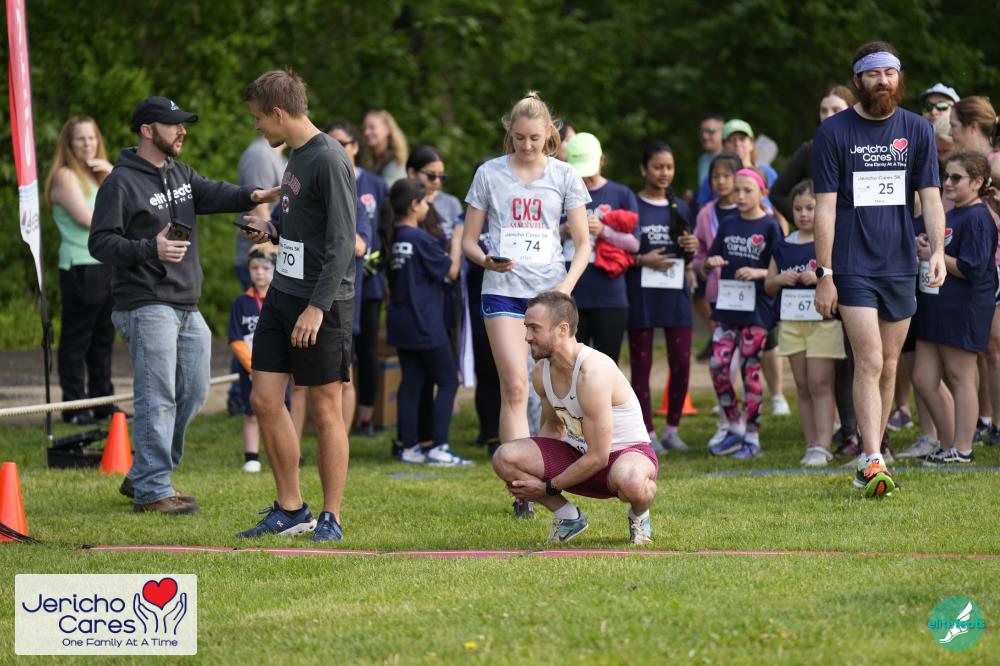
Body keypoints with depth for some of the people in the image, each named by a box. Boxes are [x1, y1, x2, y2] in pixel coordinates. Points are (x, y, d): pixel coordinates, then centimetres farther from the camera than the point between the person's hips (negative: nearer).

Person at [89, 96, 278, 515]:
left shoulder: (181, 174, 16)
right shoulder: (122, 182, -7)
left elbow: (213, 195, -1)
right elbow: (100, 242, -11)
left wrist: (252, 196, -22)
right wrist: (150, 249, -25)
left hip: (186, 307, 8)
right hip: (146, 306, -8)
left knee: (192, 394, 11)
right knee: (157, 400, -8)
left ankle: (143, 477, 22)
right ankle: (152, 490, -4)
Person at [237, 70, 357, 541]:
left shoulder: (330, 161, -14)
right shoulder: (296, 157, 13)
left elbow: (342, 243, -19)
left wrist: (317, 307, -23)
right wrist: (270, 233, 13)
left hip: (322, 303, -9)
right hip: (283, 293, 9)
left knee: (326, 409, -2)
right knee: (265, 399, 6)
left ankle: (331, 517, 6)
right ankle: (290, 510, 15)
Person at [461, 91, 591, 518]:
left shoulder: (564, 176, 6)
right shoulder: (489, 174, 5)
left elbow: (583, 243, 5)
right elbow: (468, 240, 9)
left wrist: (568, 284, -12)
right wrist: (485, 260, -13)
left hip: (550, 290, 1)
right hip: (503, 289, -1)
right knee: (515, 387, -13)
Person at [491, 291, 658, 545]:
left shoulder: (592, 373, -29)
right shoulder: (542, 372, -4)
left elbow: (598, 458, -26)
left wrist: (548, 487, -15)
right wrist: (527, 473, -1)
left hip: (628, 451, -7)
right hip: (579, 453, 7)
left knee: (630, 483, -44)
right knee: (505, 457, -15)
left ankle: (639, 515, -4)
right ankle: (569, 517, 6)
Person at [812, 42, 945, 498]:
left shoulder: (917, 131, 6)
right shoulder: (833, 133, -2)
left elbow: (930, 197, 4)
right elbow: (825, 207, -3)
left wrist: (937, 249, -12)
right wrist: (825, 275, -7)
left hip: (900, 267, 3)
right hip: (852, 268, -3)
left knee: (888, 367, 8)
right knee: (869, 363, -13)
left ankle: (871, 457, 18)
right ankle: (873, 462, -18)